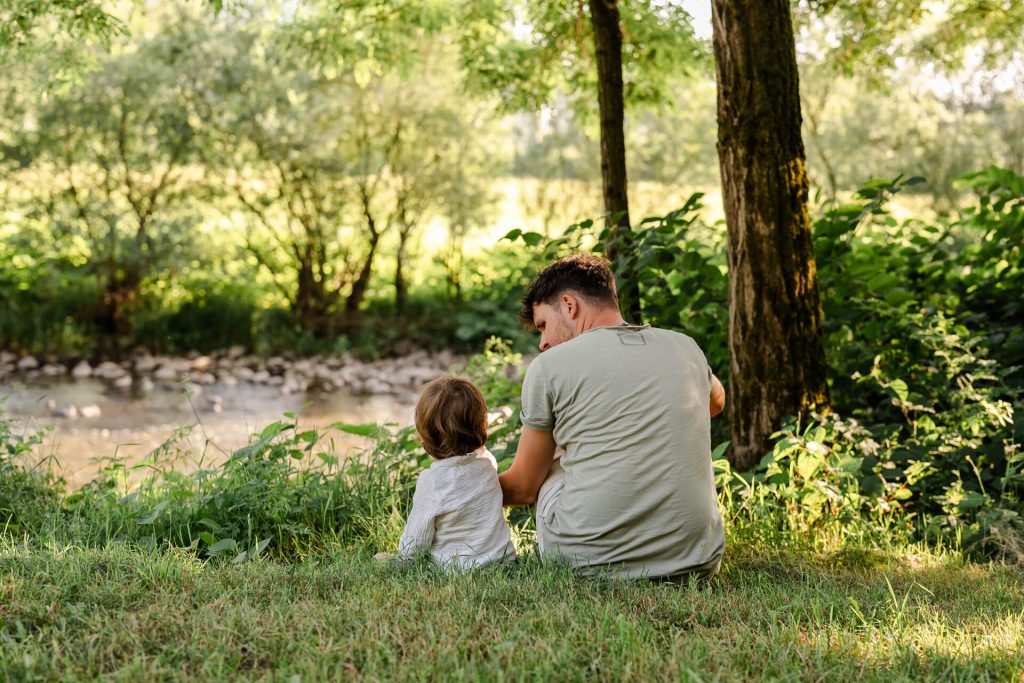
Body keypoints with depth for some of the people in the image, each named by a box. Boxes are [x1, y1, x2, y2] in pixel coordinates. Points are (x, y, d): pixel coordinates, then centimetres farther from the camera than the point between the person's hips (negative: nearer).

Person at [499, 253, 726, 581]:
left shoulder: (548, 366, -2)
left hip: (592, 560, -3)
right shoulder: (685, 348, 9)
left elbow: (523, 488, 10)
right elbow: (716, 401, 36)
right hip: (698, 563, 3)